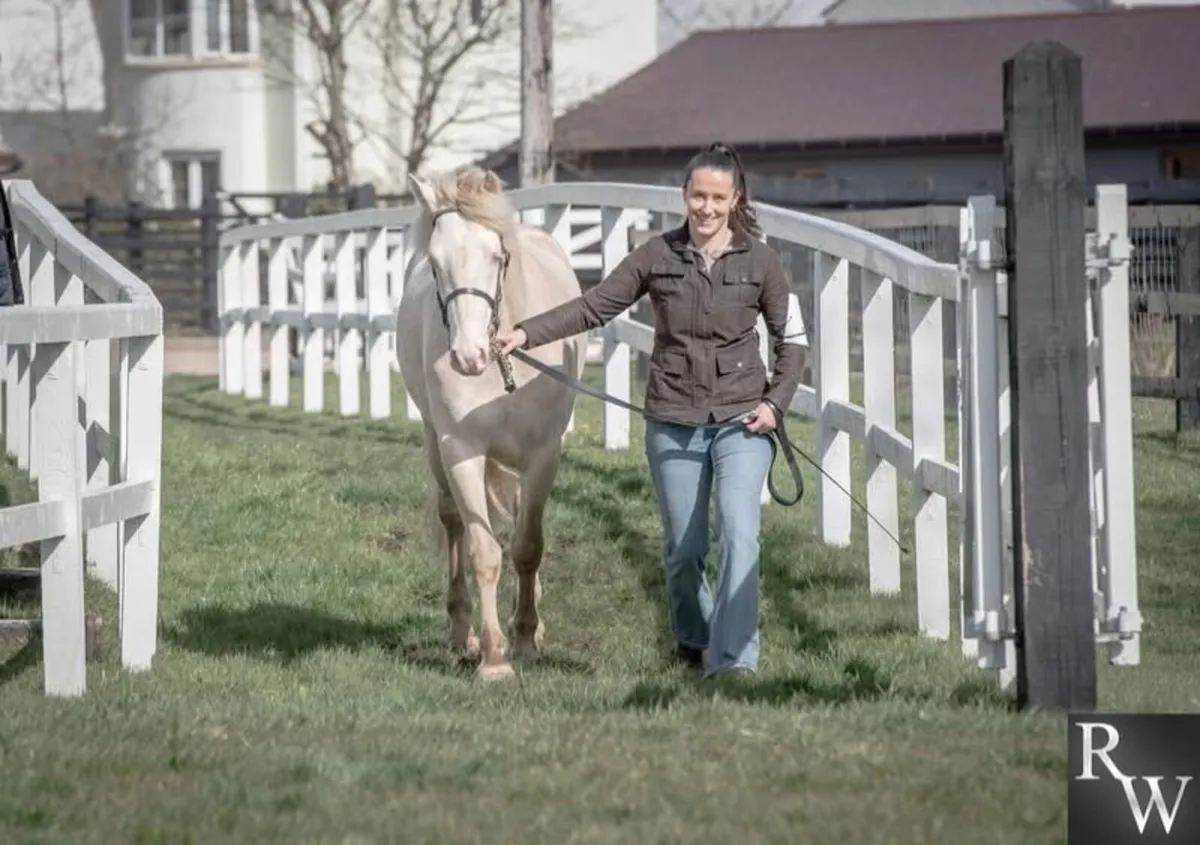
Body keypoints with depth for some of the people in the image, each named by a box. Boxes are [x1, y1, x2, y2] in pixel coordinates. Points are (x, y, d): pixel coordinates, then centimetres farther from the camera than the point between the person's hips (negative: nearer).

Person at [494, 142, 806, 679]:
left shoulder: (760, 261, -1)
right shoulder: (657, 256, 1)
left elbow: (791, 340, 5)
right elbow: (595, 307, 0)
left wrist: (775, 401, -8)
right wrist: (527, 333, -10)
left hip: (741, 419, -2)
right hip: (673, 424, 2)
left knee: (738, 533, -17)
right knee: (682, 549, 8)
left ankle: (733, 658, -19)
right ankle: (691, 639, 34)